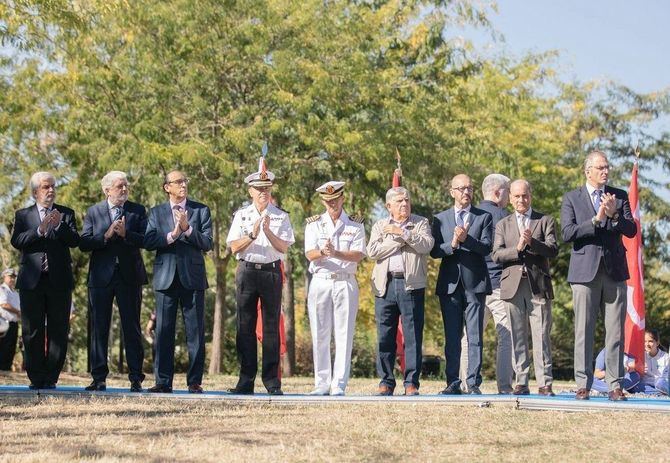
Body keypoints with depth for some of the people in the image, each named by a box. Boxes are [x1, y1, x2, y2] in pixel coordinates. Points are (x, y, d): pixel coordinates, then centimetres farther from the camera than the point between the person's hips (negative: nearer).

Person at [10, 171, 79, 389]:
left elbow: (74, 241, -2)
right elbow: (16, 241, -5)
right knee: (32, 332, 1)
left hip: (59, 280, 0)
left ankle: (51, 377, 4)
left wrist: (59, 225, -17)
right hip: (32, 281, 0)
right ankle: (36, 377, 7)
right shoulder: (23, 215, 10)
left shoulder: (66, 214, 10)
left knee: (58, 332, -1)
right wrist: (40, 230, -16)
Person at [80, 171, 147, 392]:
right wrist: (106, 236, -15)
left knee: (132, 328, 1)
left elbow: (147, 240, -5)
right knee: (99, 328, 3)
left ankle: (136, 378, 3)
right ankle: (99, 378, 8)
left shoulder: (138, 211, 6)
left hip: (129, 276, -1)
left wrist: (125, 234, -19)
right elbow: (83, 243, -2)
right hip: (101, 276, 1)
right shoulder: (93, 212, 7)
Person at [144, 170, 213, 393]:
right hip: (165, 278, 1)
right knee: (163, 332, 1)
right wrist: (171, 236, -14)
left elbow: (207, 243, -2)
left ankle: (194, 381, 3)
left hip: (192, 277, -1)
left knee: (195, 332, -1)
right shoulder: (156, 212, 11)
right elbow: (148, 242, -2)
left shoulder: (201, 210, 7)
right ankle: (163, 381, 6)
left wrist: (187, 229, -14)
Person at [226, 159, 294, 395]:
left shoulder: (281, 217, 6)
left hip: (271, 272, -1)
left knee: (271, 327, 0)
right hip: (246, 271, 1)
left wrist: (268, 232, -18)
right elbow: (234, 247, -1)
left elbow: (284, 247, -4)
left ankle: (272, 381, 4)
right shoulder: (241, 215, 8)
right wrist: (252, 235, -16)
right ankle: (246, 380, 5)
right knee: (245, 327, 1)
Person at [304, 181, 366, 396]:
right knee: (320, 335, 1)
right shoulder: (314, 224, 9)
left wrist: (336, 253, -22)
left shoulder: (355, 224, 6)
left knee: (344, 335, -3)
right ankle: (322, 384, 7)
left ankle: (339, 384, -1)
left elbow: (358, 255, -6)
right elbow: (310, 254, -4)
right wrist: (323, 252, -26)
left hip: (346, 283, -1)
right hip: (320, 282, 1)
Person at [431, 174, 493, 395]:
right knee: (452, 337, 4)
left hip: (475, 284, -2)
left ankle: (473, 383, -2)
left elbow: (486, 248, -4)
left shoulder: (484, 217, 7)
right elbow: (434, 251, 4)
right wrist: (452, 244, -14)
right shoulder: (441, 219, 13)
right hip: (450, 284, 2)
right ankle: (453, 382, 7)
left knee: (475, 336, -3)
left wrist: (466, 239, -20)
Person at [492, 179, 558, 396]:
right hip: (513, 284, 2)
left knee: (541, 335, -5)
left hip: (538, 285, -2)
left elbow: (553, 250, -3)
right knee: (518, 336, 2)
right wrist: (518, 248, -13)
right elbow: (497, 255, 3)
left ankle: (544, 383, -4)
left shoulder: (545, 221, 10)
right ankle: (521, 382, 5)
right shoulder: (503, 225, 16)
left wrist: (532, 242, -18)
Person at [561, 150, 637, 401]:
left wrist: (614, 215, -15)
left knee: (615, 331, 1)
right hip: (585, 271, -2)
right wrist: (596, 220, -15)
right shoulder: (571, 199, 5)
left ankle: (615, 384, 5)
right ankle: (583, 384, 4)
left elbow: (631, 230, 2)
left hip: (614, 270, 2)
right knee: (584, 331, -1)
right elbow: (567, 233, -6)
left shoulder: (619, 196, 11)